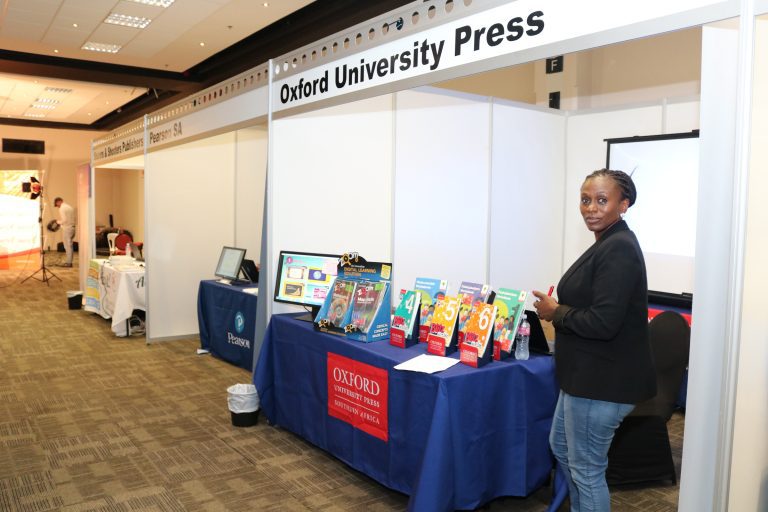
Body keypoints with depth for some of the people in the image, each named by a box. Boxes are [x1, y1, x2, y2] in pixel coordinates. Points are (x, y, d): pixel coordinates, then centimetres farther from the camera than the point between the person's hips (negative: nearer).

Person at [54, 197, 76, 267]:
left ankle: (68, 262, -1)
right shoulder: (70, 207, 15)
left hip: (66, 229, -8)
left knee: (68, 246, -4)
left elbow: (64, 220, -20)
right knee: (69, 246, 12)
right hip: (72, 228, 8)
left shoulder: (62, 209, -12)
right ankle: (69, 261, 16)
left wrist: (58, 222, -2)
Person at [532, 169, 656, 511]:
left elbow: (602, 322, -27)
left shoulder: (619, 250, -22)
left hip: (604, 381, -11)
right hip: (588, 374, 11)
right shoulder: (607, 244, 11)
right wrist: (559, 307, 4)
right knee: (561, 446, 25)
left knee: (586, 468, 6)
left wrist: (555, 311, -14)